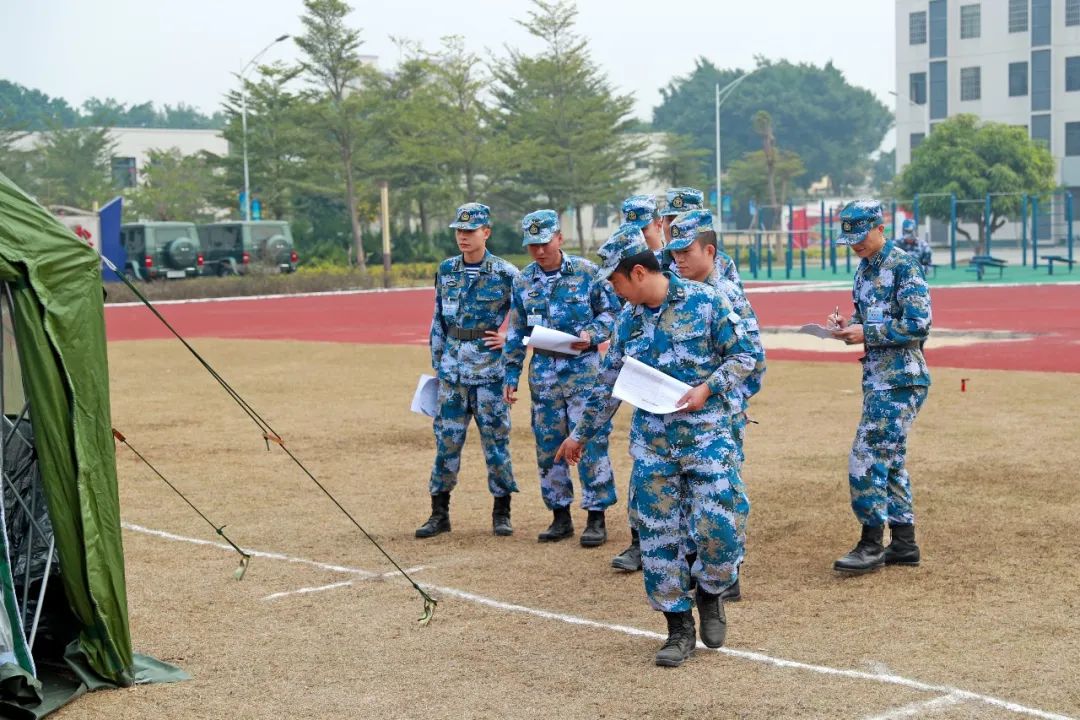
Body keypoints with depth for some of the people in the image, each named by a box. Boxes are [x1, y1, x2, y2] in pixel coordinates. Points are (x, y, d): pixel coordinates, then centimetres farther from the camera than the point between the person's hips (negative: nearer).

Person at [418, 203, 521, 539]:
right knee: (446, 439, 5)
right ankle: (439, 513, 12)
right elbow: (438, 320, 15)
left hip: (489, 369, -4)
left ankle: (502, 512, 13)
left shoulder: (505, 273, -5)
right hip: (452, 369, 4)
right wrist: (437, 363, 15)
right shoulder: (446, 270, 8)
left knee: (496, 439, 2)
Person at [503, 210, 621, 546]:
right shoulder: (523, 281, 7)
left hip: (583, 368, -4)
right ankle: (560, 515, 19)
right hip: (543, 370, 4)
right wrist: (511, 375, 12)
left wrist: (592, 334, -16)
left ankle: (596, 518, 4)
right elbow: (516, 332, 14)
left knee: (590, 442, -5)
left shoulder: (587, 272, -5)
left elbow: (611, 311, 3)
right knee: (548, 445, 7)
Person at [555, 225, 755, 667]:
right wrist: (581, 433, 23)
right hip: (652, 440, 4)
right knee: (658, 536, 2)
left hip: (707, 435, -4)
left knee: (718, 526, -10)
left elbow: (744, 356, -4)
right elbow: (609, 383, 17)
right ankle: (679, 628, 14)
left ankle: (710, 593, 21)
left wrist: (707, 388, -17)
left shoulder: (704, 301, -8)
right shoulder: (629, 319, 7)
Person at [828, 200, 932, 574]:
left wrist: (867, 333, -19)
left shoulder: (904, 266, -13)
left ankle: (872, 545, -3)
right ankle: (904, 543, 21)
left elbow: (919, 324, -19)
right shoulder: (865, 269, 14)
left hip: (901, 378, -9)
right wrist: (848, 325, 2)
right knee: (889, 459, 13)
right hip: (877, 376, 9)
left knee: (867, 457, -10)